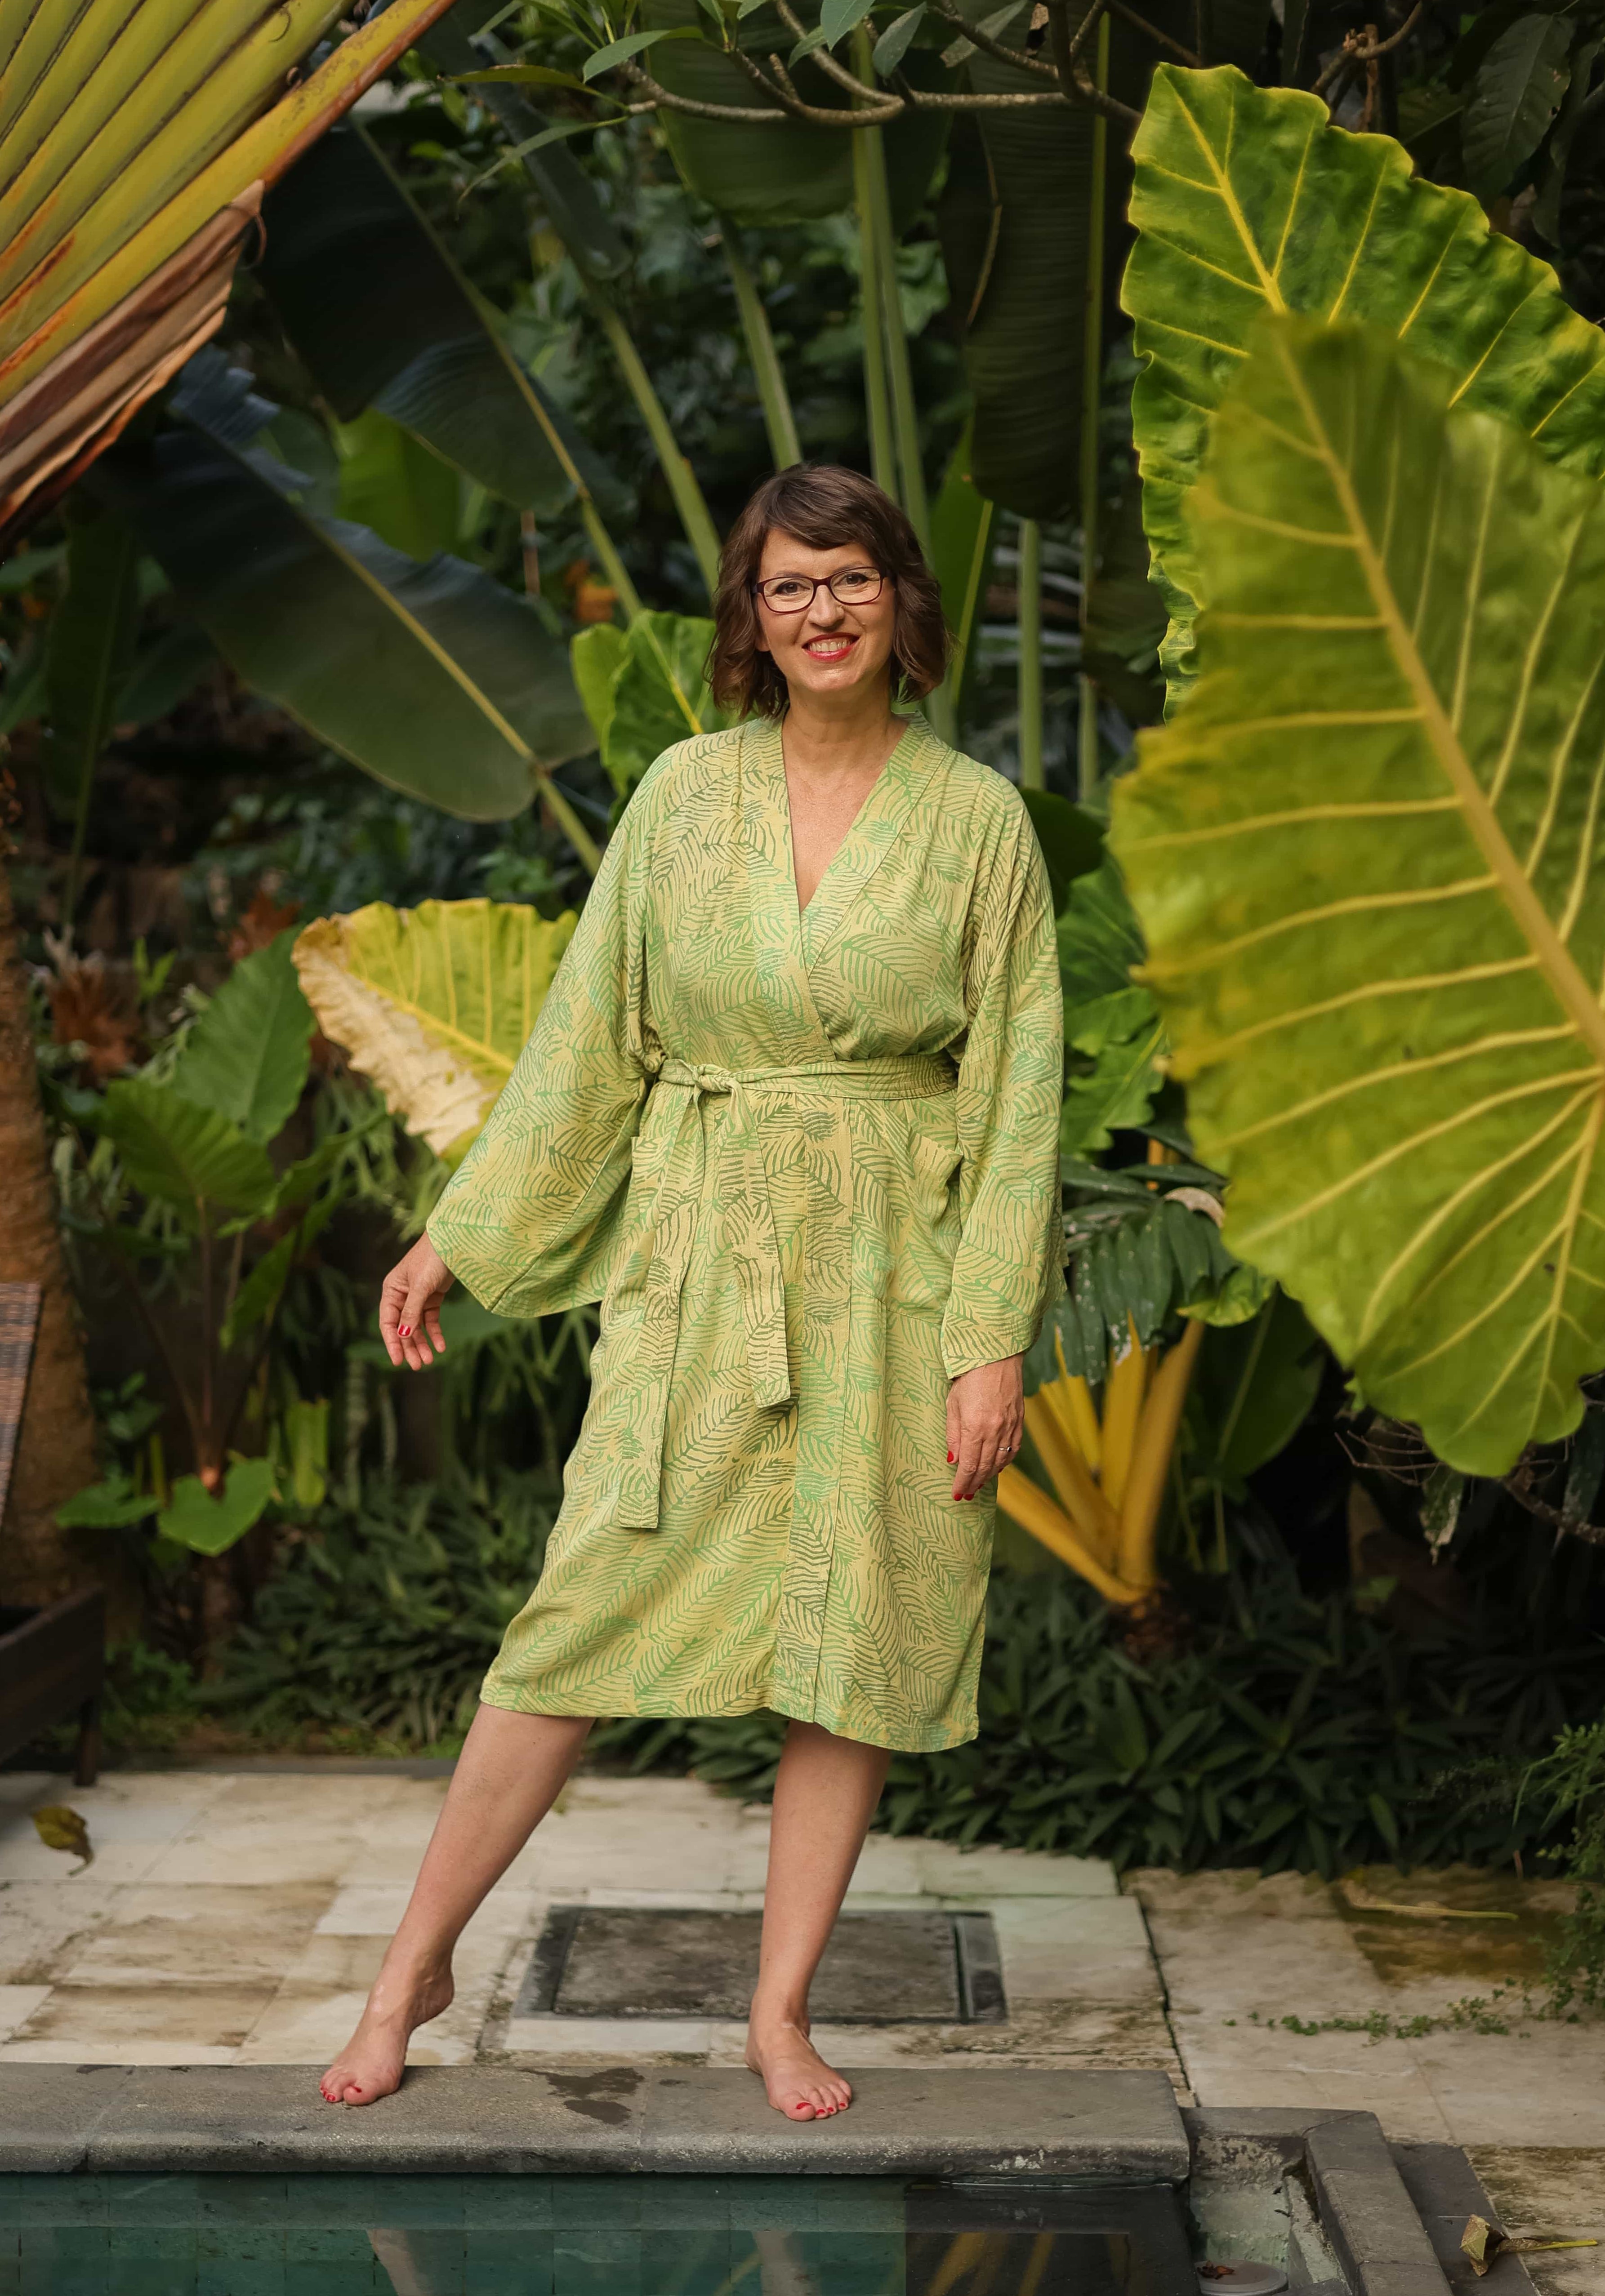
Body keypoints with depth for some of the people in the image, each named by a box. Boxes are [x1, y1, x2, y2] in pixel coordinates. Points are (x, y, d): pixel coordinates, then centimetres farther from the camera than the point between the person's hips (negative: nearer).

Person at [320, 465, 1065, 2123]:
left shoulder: (976, 818, 0)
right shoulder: (685, 792, 4)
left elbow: (1017, 1087, -1)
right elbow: (588, 1036, 8)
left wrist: (992, 1337, -8)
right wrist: (459, 1235, 7)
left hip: (888, 1269, 0)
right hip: (699, 1254, 0)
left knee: (861, 1628, 3)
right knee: (595, 1596, -2)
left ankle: (781, 2009, 17)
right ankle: (417, 1961, 12)